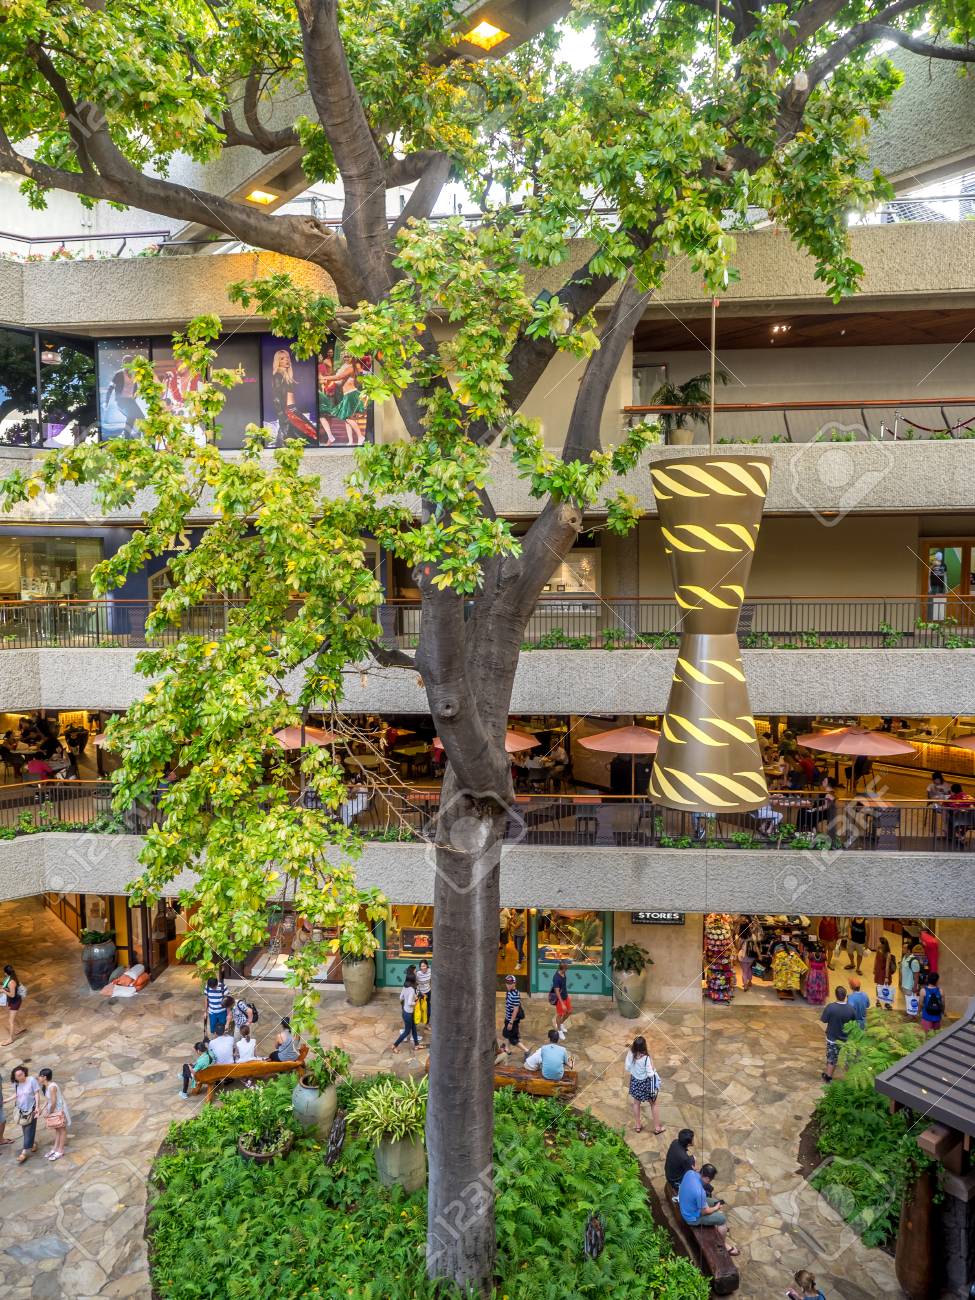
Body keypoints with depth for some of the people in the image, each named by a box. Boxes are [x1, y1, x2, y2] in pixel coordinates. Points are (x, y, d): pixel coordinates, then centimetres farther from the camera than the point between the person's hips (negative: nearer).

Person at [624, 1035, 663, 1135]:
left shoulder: (630, 1054, -20)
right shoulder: (646, 1058, -34)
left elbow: (627, 1068, -5)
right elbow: (650, 1074, -26)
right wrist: (652, 1066, -9)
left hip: (635, 1081, 4)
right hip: (646, 1083, -4)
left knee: (636, 1103, 26)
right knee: (653, 1104, 20)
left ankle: (638, 1126, 40)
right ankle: (657, 1127, 34)